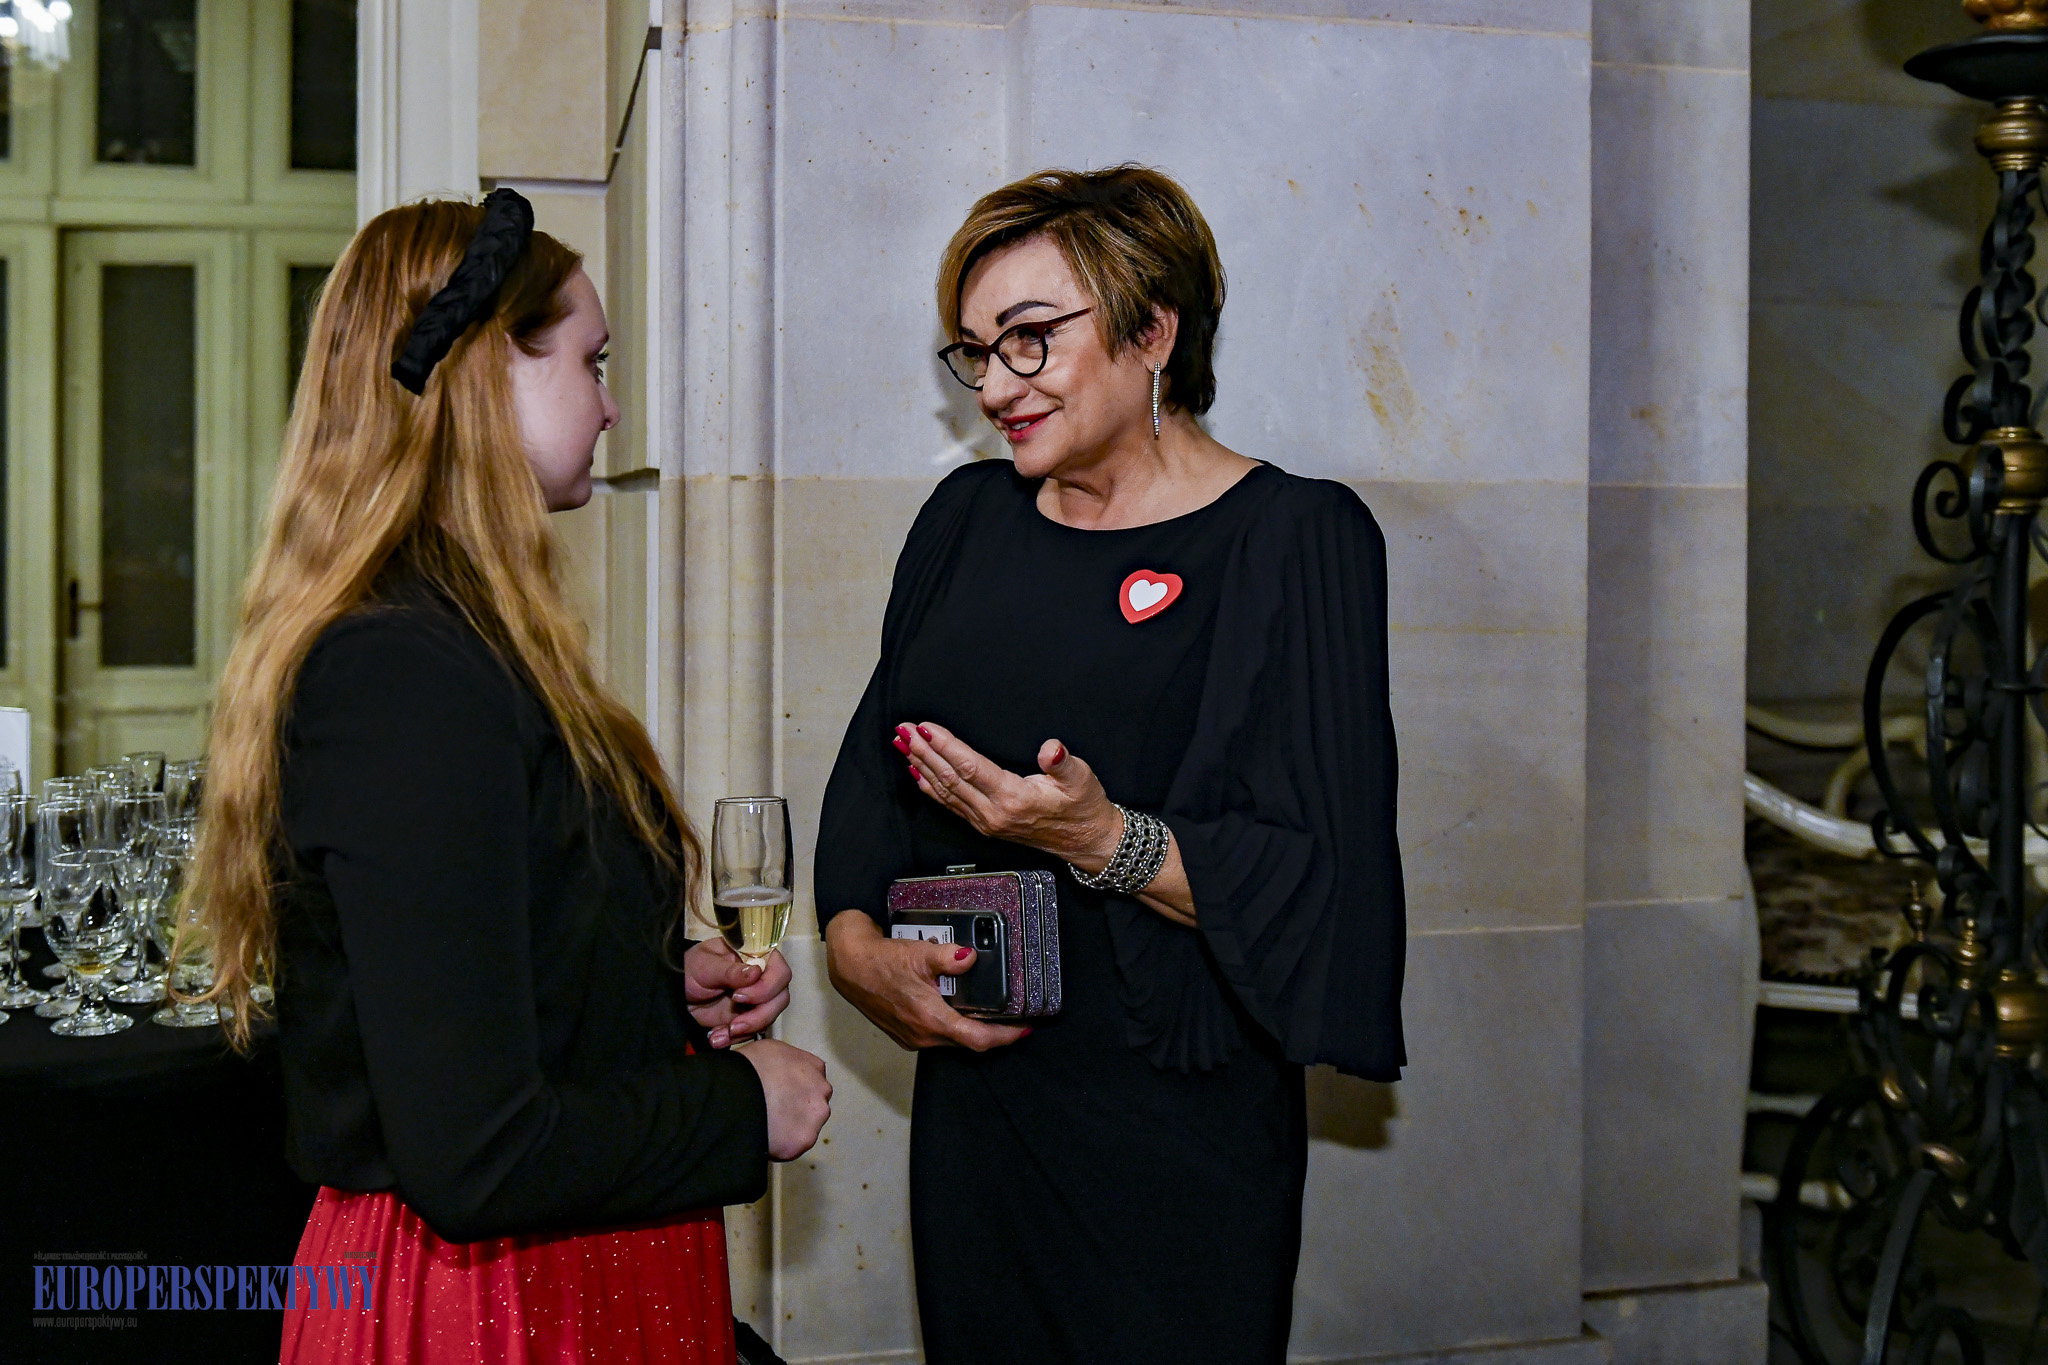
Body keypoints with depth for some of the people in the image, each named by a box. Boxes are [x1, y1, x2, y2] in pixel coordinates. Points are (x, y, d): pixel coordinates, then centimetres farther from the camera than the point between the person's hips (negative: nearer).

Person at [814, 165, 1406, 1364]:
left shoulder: (1297, 540, -8)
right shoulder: (968, 519, 9)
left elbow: (1320, 884, -13)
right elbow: (872, 768, 11)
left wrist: (1104, 839, -26)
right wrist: (855, 942, -6)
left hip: (1181, 1142, -5)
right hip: (971, 1105, 5)